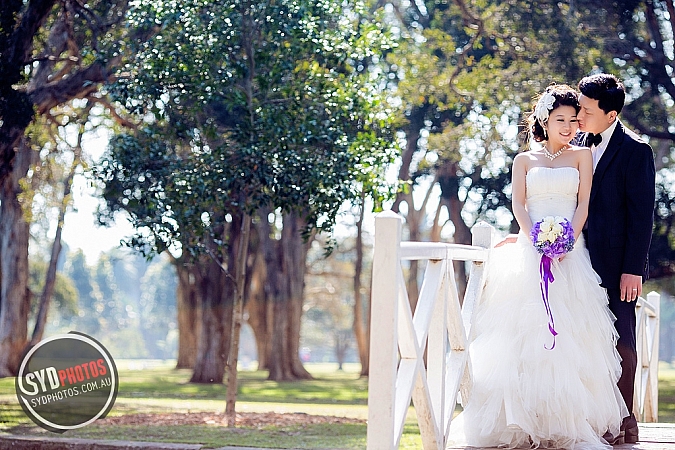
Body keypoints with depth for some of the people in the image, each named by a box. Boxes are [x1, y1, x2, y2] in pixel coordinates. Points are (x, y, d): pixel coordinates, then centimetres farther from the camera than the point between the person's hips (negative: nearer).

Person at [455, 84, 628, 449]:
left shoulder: (582, 156, 13)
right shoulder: (525, 160, 15)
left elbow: (583, 204, 4)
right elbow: (518, 205, 4)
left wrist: (567, 243, -12)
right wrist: (537, 241, -13)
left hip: (571, 251, 0)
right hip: (529, 250, 0)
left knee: (569, 332, -11)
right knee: (524, 330, -10)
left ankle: (569, 421, -11)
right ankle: (521, 420, -10)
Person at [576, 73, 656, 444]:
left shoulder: (635, 150, -8)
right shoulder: (581, 146, 10)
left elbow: (642, 214, -10)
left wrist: (633, 270, -14)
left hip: (617, 265, -5)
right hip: (584, 261, 5)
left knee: (621, 341, 0)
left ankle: (624, 419, 8)